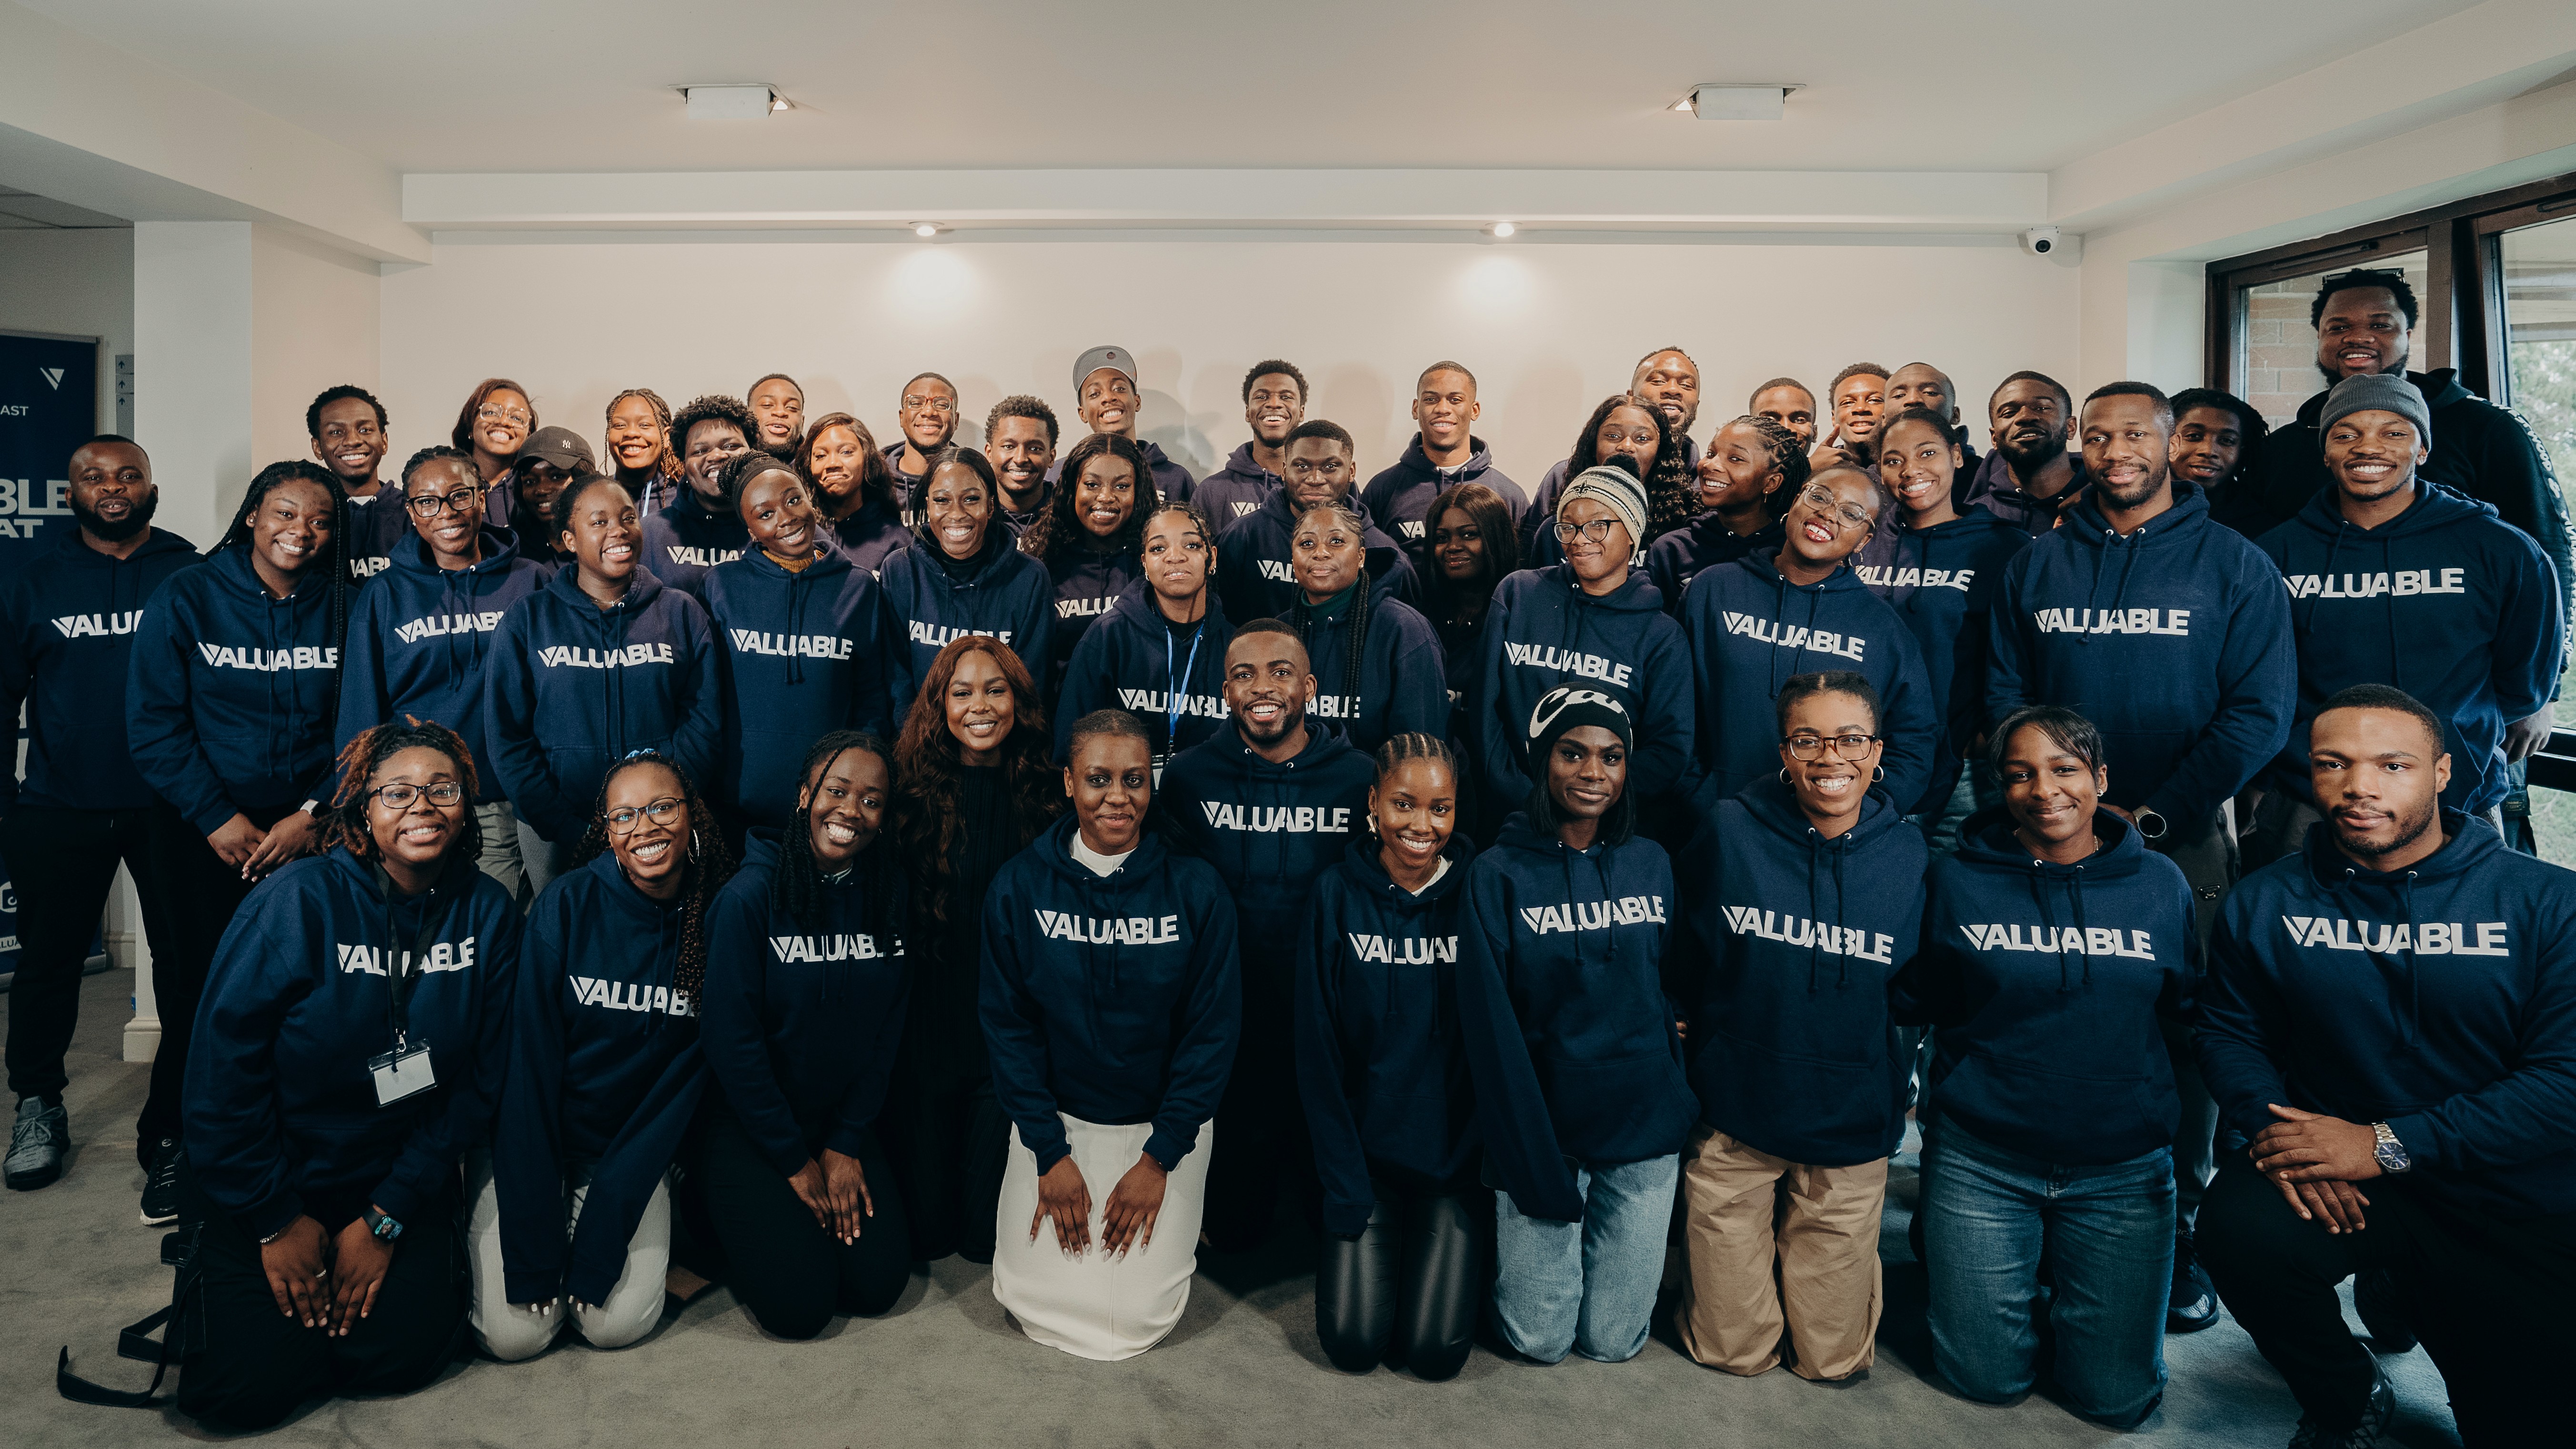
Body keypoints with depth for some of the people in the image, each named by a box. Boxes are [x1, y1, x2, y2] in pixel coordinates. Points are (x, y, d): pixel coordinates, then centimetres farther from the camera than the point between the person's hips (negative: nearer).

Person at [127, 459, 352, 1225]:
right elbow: (155, 724, -3)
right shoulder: (186, 598, 0)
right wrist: (216, 817, -10)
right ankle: (170, 1152, 22)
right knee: (197, 995, 2)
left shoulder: (342, 609, 4)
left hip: (309, 835, 1)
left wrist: (315, 814, -7)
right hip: (207, 835, -1)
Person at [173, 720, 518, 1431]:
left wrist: (387, 1218, -7)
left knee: (403, 1352, -13)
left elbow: (477, 1080, -5)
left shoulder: (488, 913, -8)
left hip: (398, 1178, 2)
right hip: (267, 1178, -2)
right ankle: (212, 1271, 21)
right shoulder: (300, 900, -17)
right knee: (249, 1385, -10)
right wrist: (278, 1221, -9)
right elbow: (224, 1065, -14)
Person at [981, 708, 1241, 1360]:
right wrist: (1048, 1152, -7)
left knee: (1140, 1312, -6)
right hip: (1055, 1117, 1)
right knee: (1033, 1297, -3)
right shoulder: (1019, 886, -9)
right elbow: (1008, 1023, -3)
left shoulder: (1195, 890, -11)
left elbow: (1213, 1030, -7)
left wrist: (1159, 1159, -9)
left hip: (1164, 1124, -1)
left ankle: (1176, 1220, 25)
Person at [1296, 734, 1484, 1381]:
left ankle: (1461, 1255, 25)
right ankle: (1355, 1248, 25)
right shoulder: (1338, 895, -8)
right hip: (1366, 1150, 1)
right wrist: (1345, 1187, -8)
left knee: (1435, 1350, -5)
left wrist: (1480, 1159, -8)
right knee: (1354, 1342, -5)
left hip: (1458, 1156, 0)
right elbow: (1318, 1052, -5)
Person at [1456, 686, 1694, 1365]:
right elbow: (1491, 1029, -10)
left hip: (1646, 1127, 3)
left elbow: (1671, 986, 13)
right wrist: (1538, 1167, -13)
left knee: (1614, 1338, 8)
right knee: (1540, 1338, 4)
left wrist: (1677, 1102, 1)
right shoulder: (1497, 876, -8)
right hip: (1543, 1125, -3)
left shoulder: (1652, 864, 4)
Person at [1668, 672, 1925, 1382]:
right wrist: (1706, 1066, 2)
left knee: (1833, 1360, 13)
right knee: (1732, 1351, 10)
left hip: (1851, 1135, 1)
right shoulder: (1728, 830, -11)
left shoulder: (1908, 857, -6)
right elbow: (1687, 969, 1)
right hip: (1734, 1123, -1)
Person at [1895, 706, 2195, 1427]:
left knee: (2118, 1396, 7)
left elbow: (2191, 1010, 8)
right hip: (1981, 1163, -1)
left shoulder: (2160, 885, 0)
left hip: (2124, 1168, 2)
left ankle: (2071, 1298, 36)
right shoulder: (1959, 881, -5)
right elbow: (1914, 1005, 3)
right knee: (1990, 1380, 6)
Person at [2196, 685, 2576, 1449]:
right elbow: (2231, 1033, 4)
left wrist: (2389, 1145, -22)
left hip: (2511, 1200, 0)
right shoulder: (2266, 904, -3)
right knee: (2245, 1231, -31)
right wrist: (2276, 1129, -17)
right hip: (2329, 1172, 0)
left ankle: (2403, 1292, 38)